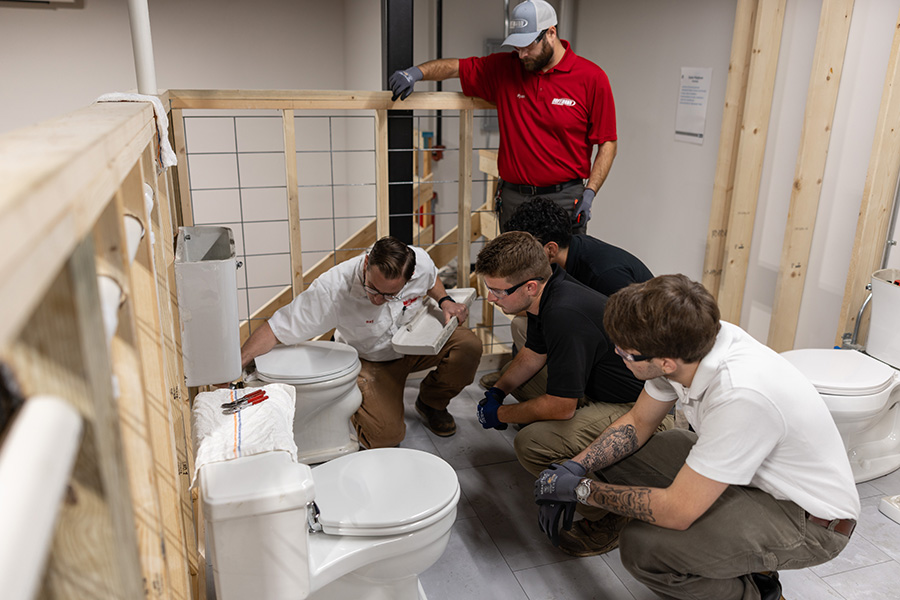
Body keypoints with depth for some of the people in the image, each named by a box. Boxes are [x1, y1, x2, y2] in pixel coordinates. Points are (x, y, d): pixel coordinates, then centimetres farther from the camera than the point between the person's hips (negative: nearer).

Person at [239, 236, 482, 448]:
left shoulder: (421, 262, -23)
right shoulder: (332, 288, -35)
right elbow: (275, 328, -31)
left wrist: (445, 301, -14)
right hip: (371, 361, -4)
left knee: (469, 346, -22)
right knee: (386, 435, -23)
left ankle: (431, 403, 7)